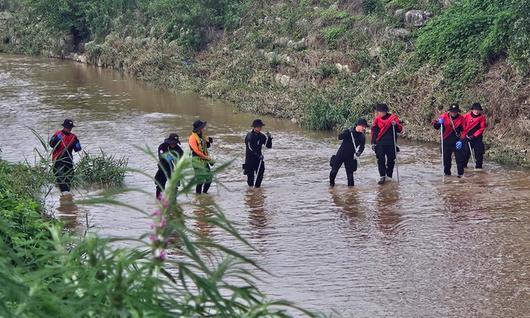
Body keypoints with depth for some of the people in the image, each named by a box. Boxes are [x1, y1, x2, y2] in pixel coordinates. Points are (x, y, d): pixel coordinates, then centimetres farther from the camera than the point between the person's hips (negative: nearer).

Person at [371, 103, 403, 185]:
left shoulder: (393, 117, 0)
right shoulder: (377, 119, 6)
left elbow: (400, 129, -1)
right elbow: (374, 131, 12)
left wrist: (395, 124, -22)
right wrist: (373, 143, 8)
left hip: (391, 143, -1)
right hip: (380, 143, 1)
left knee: (391, 160, 4)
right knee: (381, 160, -8)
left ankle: (389, 175, 20)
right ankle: (382, 176, -4)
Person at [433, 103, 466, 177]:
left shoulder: (461, 118, -4)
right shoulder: (444, 116, -6)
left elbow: (463, 130, 0)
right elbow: (436, 126, -6)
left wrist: (461, 140, -9)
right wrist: (438, 123, -29)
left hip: (457, 142, -1)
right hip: (447, 141, 1)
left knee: (460, 158, -3)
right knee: (446, 158, 10)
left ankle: (461, 173, 4)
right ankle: (447, 172, 23)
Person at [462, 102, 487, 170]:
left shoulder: (482, 117, -2)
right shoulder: (467, 116, -1)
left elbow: (482, 128, -5)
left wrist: (474, 135, -12)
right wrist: (464, 135, -5)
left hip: (477, 137, 0)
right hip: (467, 137, 0)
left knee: (479, 152, -1)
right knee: (466, 152, 1)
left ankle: (478, 166, 6)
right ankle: (463, 165, 13)